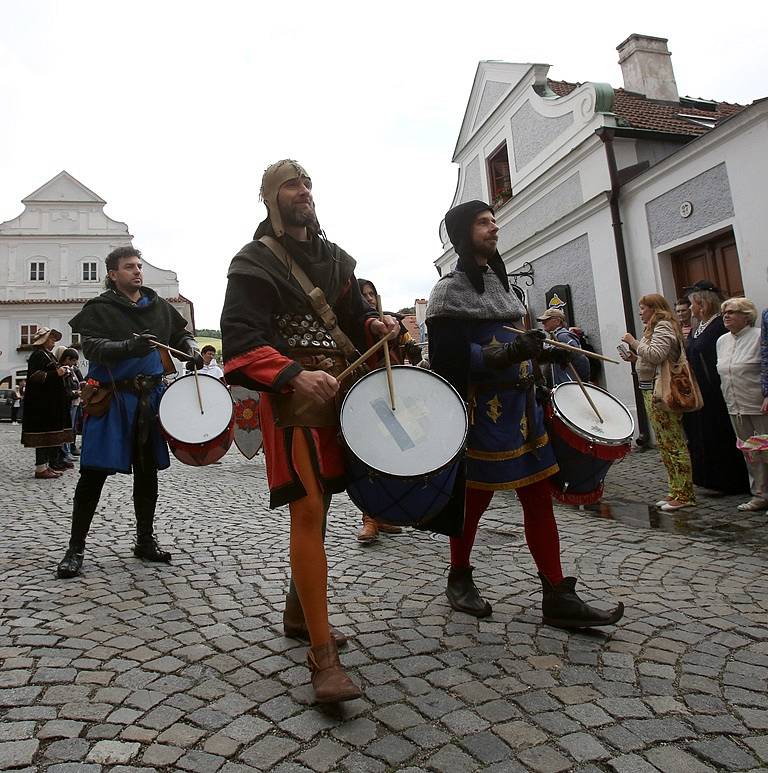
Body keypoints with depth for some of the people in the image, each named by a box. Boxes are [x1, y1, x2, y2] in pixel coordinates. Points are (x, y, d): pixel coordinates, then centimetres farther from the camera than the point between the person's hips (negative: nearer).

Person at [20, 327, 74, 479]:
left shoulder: (49, 355, 19)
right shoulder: (38, 355, -9)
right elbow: (35, 376, -19)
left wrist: (61, 372, 14)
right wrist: (56, 373, -21)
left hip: (53, 402, 10)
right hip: (42, 402, -10)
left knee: (52, 431, 11)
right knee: (43, 432, -9)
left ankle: (53, 463, 17)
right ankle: (41, 467, -6)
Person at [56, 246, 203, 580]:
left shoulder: (158, 305, 11)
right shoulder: (99, 309, -2)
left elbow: (180, 333, 22)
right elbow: (91, 346, -16)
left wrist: (191, 347, 0)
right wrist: (130, 346, -33)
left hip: (150, 398, 4)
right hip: (111, 399, -4)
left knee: (147, 472, 10)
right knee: (94, 473, -3)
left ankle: (145, 540, 24)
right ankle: (75, 548, 12)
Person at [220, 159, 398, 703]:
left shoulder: (335, 257, 19)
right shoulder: (255, 261, -2)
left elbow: (354, 315, 25)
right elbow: (241, 340, -14)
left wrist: (375, 324, 0)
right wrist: (295, 376, -29)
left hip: (341, 391, 7)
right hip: (293, 395, -7)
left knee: (320, 504, 14)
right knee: (308, 511, -13)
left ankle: (298, 613, 33)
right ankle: (324, 658, -3)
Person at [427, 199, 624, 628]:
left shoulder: (499, 280, 18)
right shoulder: (450, 289, -7)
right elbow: (448, 358, -17)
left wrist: (541, 354, 10)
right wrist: (509, 353, -27)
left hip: (521, 405, 8)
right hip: (484, 411, -8)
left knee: (539, 497, 7)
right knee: (475, 497, 6)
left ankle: (558, 596, 15)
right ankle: (460, 578, 27)